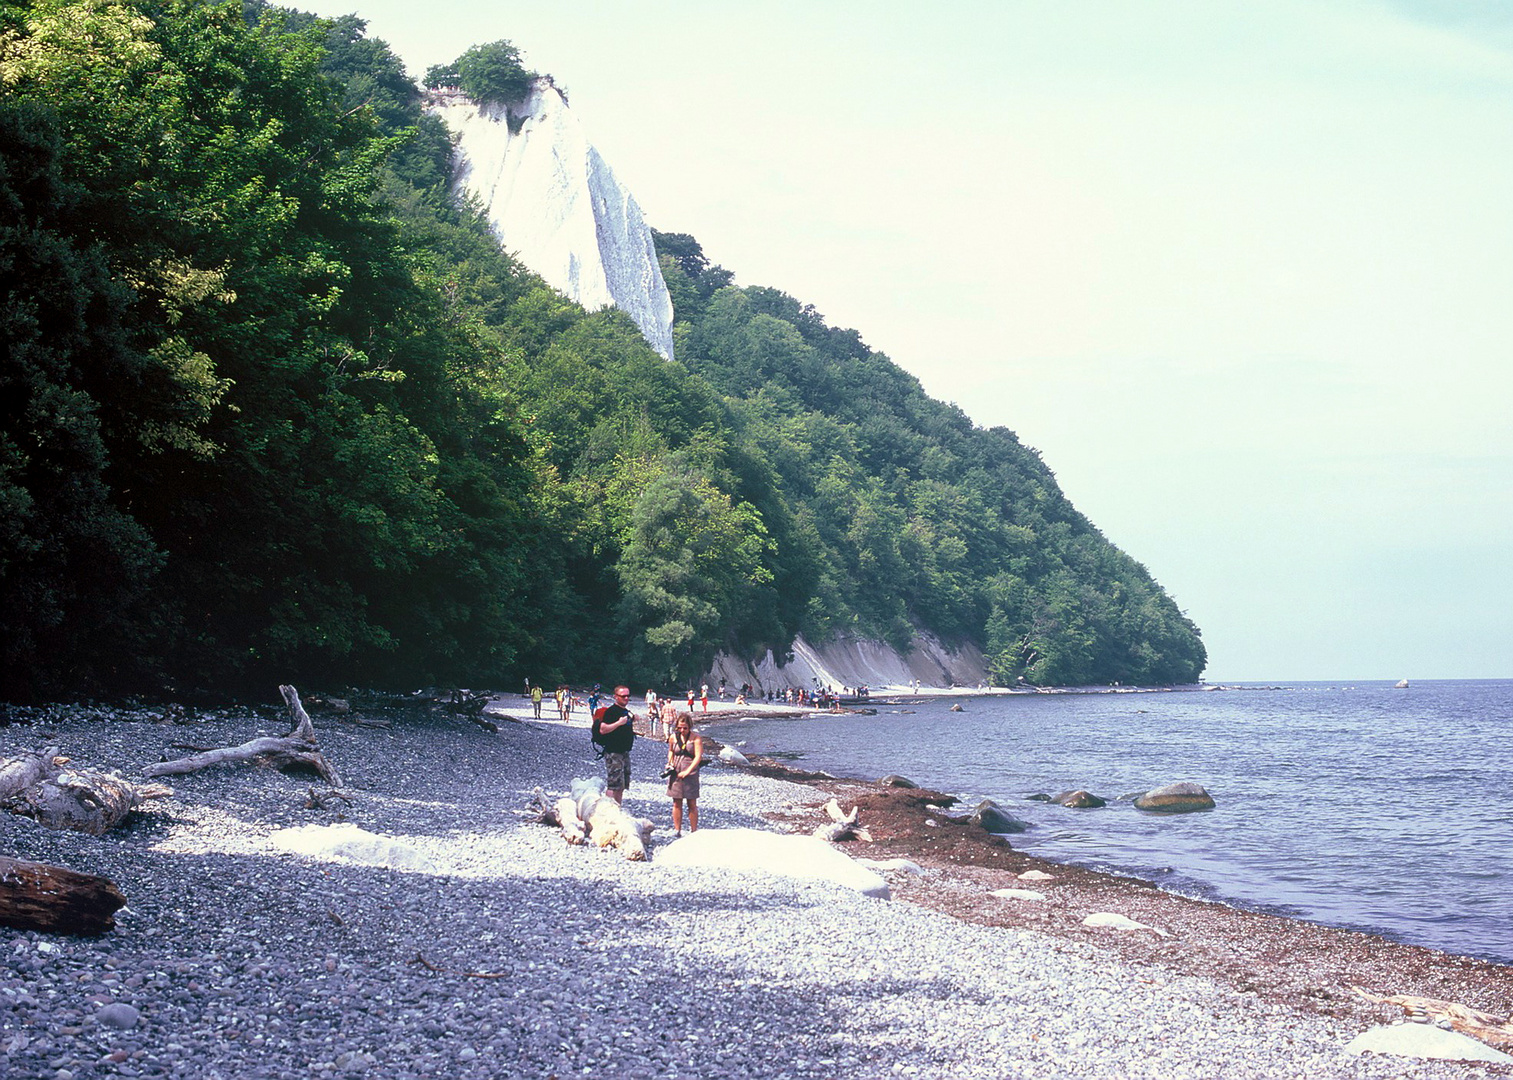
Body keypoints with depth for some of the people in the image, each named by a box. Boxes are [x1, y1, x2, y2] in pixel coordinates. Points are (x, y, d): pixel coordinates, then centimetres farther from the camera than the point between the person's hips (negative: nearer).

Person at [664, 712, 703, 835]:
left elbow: (698, 757, -13)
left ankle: (694, 830, 8)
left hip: (690, 773, -3)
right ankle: (677, 829, 13)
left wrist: (687, 771, -20)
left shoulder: (695, 738, -6)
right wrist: (670, 762, 8)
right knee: (677, 803, 6)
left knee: (692, 804, 1)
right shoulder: (673, 737, 5)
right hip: (675, 773, 3)